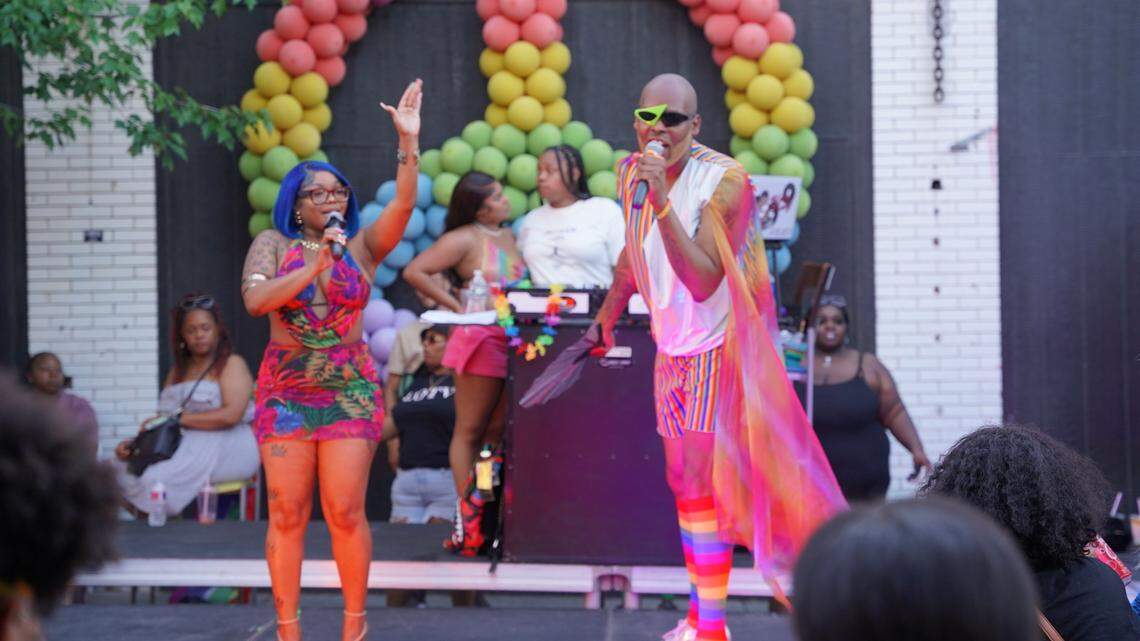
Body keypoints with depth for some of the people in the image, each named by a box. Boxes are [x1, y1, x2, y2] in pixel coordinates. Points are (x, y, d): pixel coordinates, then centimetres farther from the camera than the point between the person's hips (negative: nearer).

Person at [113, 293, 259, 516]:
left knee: (155, 477, -31)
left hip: (226, 446, -6)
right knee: (121, 470, -21)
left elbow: (230, 415, -11)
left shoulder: (232, 364, 5)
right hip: (183, 444, 6)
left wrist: (177, 419, -12)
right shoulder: (178, 371, 24)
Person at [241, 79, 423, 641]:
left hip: (351, 393, 0)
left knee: (345, 512, -4)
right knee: (286, 513, 1)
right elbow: (255, 299, -11)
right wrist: (314, 268, -19)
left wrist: (408, 140, -18)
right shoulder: (273, 244, 5)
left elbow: (404, 204, -9)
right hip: (285, 393, 0)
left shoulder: (362, 246, 6)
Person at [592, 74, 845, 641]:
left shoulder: (722, 180, -20)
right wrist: (607, 314, 30)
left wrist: (662, 202, -35)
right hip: (671, 347, 7)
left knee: (700, 486, -9)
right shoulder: (631, 173, 0)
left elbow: (704, 282, -29)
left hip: (715, 348, -7)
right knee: (683, 483, 12)